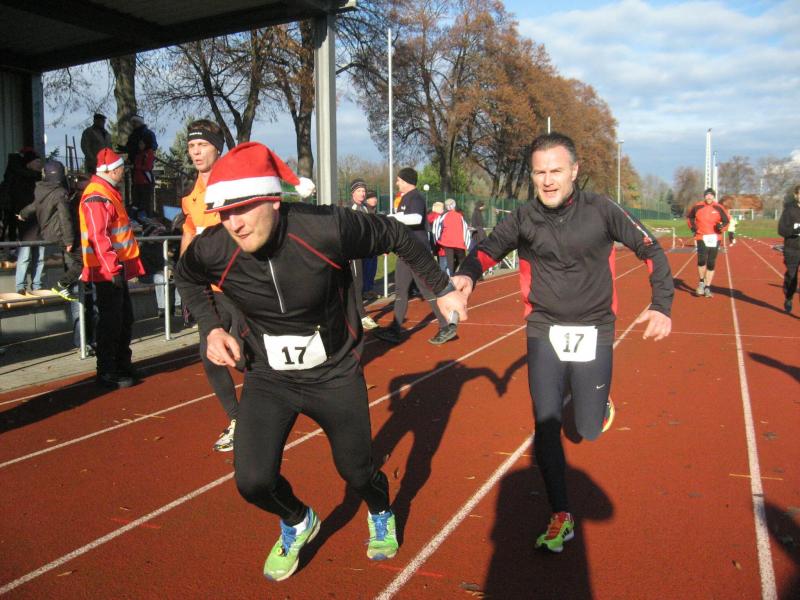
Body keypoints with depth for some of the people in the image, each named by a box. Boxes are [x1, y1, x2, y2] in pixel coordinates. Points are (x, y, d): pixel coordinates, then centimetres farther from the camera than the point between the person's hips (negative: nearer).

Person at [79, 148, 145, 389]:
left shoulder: (109, 193, 17)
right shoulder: (97, 197, -16)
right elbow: (98, 237, -24)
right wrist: (113, 269, -26)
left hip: (117, 268, 10)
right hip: (107, 271, -10)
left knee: (125, 319, 17)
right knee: (110, 322, -4)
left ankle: (122, 365, 29)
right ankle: (106, 373, 4)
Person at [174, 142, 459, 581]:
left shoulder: (326, 228, -28)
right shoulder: (213, 249, -19)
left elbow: (395, 236, -10)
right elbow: (186, 278, 6)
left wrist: (442, 287, -1)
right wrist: (211, 327, -9)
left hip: (336, 376, -1)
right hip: (268, 378, 2)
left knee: (357, 472, 11)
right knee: (253, 482, -9)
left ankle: (381, 516, 50)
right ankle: (297, 523, 29)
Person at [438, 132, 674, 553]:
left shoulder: (601, 211, -9)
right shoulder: (524, 218, -7)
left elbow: (651, 251, -1)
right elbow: (486, 251, -21)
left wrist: (662, 306, -10)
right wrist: (465, 277, -43)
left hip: (593, 331, -1)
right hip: (544, 331, 1)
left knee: (589, 430, 4)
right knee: (545, 425, -4)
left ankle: (599, 401, 43)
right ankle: (561, 517, 13)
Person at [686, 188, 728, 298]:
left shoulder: (718, 208, 0)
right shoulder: (697, 207, 1)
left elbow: (726, 221, 8)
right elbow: (689, 216, 19)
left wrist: (721, 227, -12)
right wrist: (692, 226, 5)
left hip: (714, 238, 1)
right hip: (701, 237, -1)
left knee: (711, 264, 4)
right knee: (702, 260, -19)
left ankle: (707, 288, 16)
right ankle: (701, 282, 5)